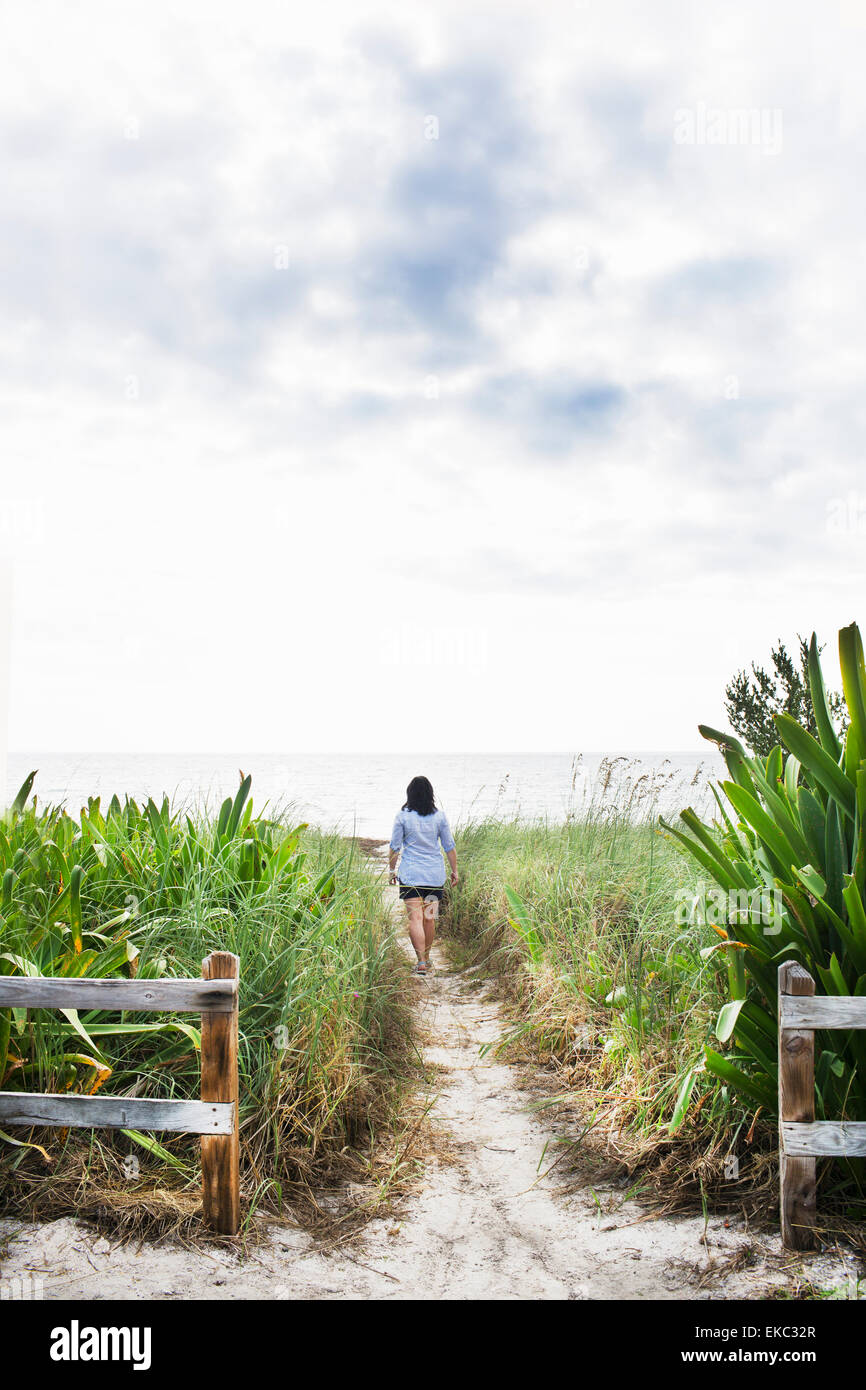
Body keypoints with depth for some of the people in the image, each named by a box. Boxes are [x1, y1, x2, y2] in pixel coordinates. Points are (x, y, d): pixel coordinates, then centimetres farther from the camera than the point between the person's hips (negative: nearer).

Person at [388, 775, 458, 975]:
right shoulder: (439, 816, 0)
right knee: (430, 918, 13)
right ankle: (426, 958, 26)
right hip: (435, 873, 3)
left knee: (415, 917, -4)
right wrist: (454, 870, 15)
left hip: (410, 873, -2)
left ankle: (421, 961, -14)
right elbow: (449, 846, 5)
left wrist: (391, 869, 12)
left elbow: (395, 846, 0)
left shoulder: (403, 816, -5)